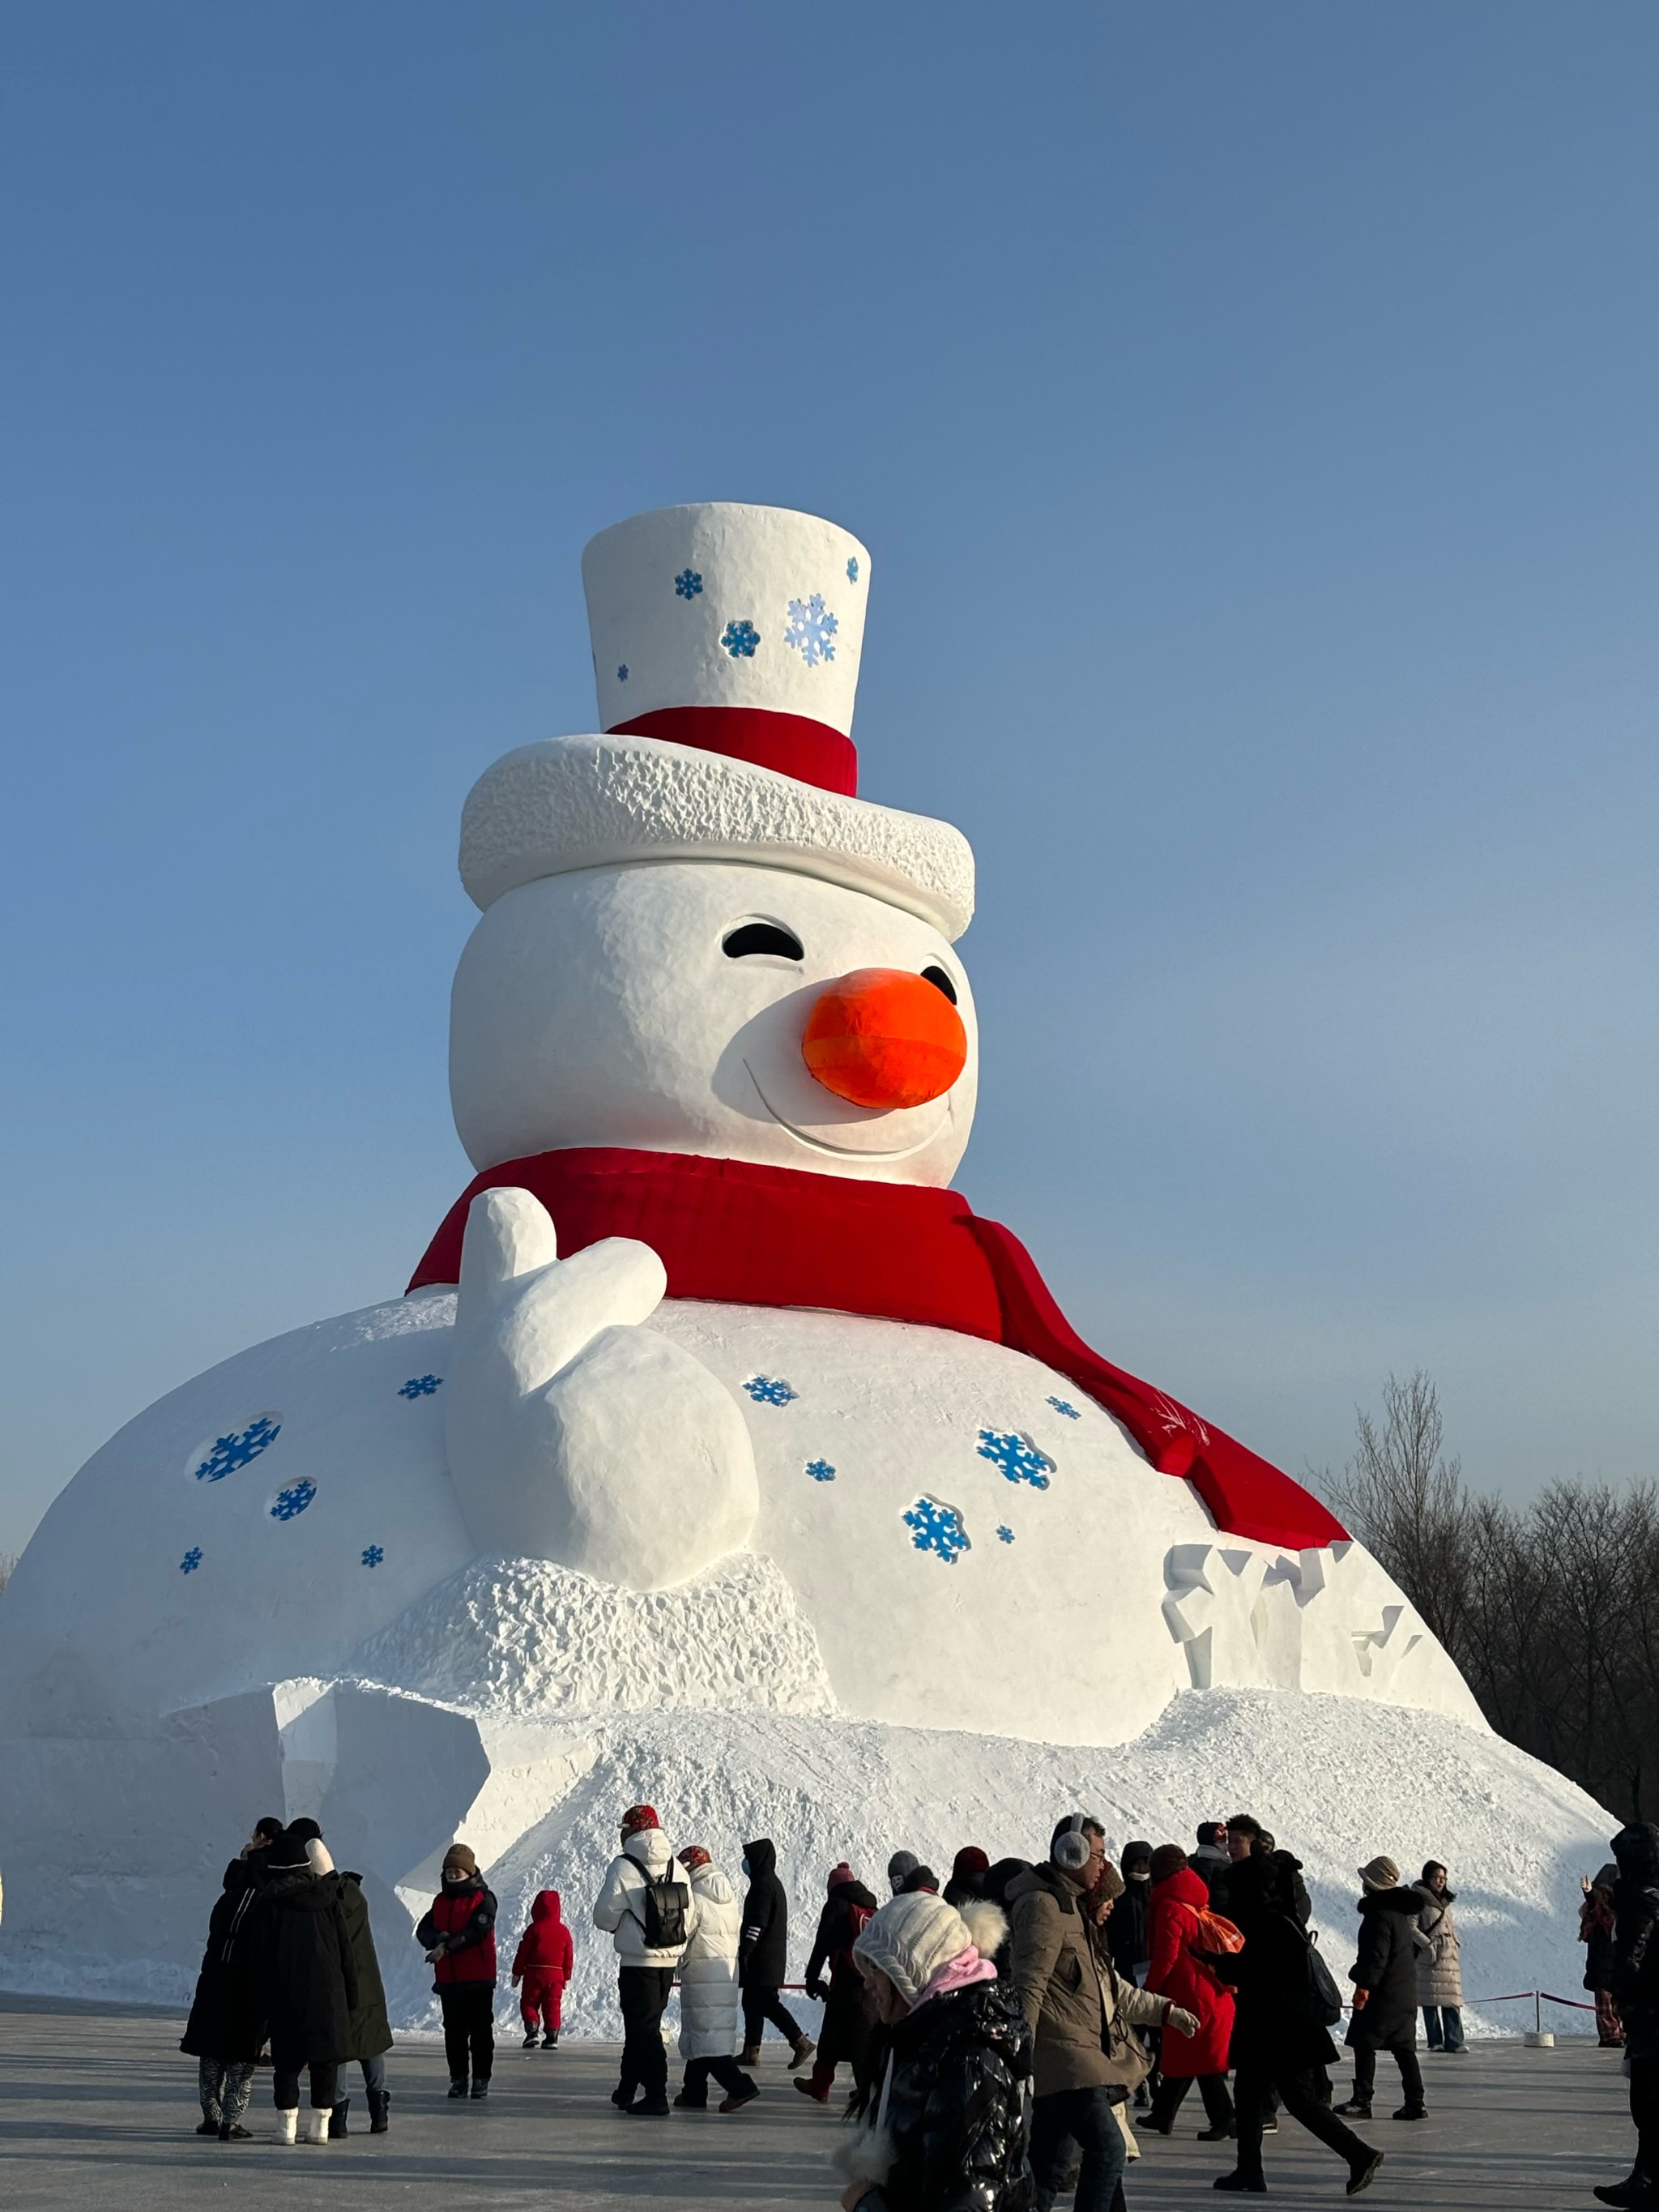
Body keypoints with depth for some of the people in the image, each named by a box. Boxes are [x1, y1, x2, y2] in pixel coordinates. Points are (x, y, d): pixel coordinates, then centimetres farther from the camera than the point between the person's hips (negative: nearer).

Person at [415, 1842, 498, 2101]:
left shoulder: (483, 1899, -5)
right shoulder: (441, 1901, 13)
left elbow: (478, 1930, -19)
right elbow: (423, 1931, 6)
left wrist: (448, 1946, -23)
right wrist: (438, 1938, -16)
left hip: (478, 1978, -5)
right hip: (448, 1979, 5)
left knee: (480, 2030, -1)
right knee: (453, 2031, 8)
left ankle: (481, 2080, 3)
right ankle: (458, 2078, 16)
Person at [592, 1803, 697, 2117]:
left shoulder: (624, 1866, -11)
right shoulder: (676, 1866, 6)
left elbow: (605, 1915, -12)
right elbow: (692, 1914, 6)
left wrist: (618, 1925, 10)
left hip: (637, 1961, -6)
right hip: (669, 1961, 6)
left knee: (643, 2028, -2)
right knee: (643, 2023, 17)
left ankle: (656, 2096, -7)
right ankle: (627, 2089, 27)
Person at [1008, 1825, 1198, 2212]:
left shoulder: (1070, 1906, 22)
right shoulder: (1044, 1905, -12)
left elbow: (1108, 1986, 29)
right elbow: (1029, 1986, -18)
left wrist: (1165, 2011, 29)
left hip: (1080, 2053, 10)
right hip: (1061, 2053, -10)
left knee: (1047, 2165, 11)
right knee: (1107, 2147, -16)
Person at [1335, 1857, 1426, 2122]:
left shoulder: (1380, 1915, -16)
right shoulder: (1402, 1912, 14)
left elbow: (1376, 1955, -23)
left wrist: (1364, 1984, -21)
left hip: (1382, 1993, -9)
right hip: (1405, 1992, 10)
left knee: (1364, 2044, -3)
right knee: (1404, 2047, 11)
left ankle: (1362, 2101, -2)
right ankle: (1415, 2102, 9)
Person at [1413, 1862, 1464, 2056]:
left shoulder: (1445, 1901, 19)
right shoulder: (1419, 1900, -4)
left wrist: (1455, 1945, 15)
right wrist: (1428, 1944, -17)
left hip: (1449, 1956, 7)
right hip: (1429, 1958, -6)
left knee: (1452, 2000, -2)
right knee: (1430, 1999, -4)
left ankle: (1453, 2041, -4)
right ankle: (1435, 2041, 0)